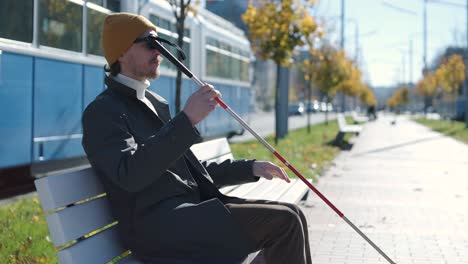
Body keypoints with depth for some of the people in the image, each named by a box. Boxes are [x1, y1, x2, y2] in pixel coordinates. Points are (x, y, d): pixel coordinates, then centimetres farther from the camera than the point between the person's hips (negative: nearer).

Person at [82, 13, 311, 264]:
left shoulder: (156, 104, 22)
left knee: (290, 215, -3)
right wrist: (187, 120, -24)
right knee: (282, 222, -17)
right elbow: (130, 175, -23)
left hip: (192, 210, 9)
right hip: (158, 227, -8)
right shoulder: (102, 111, -5)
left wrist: (250, 168, 16)